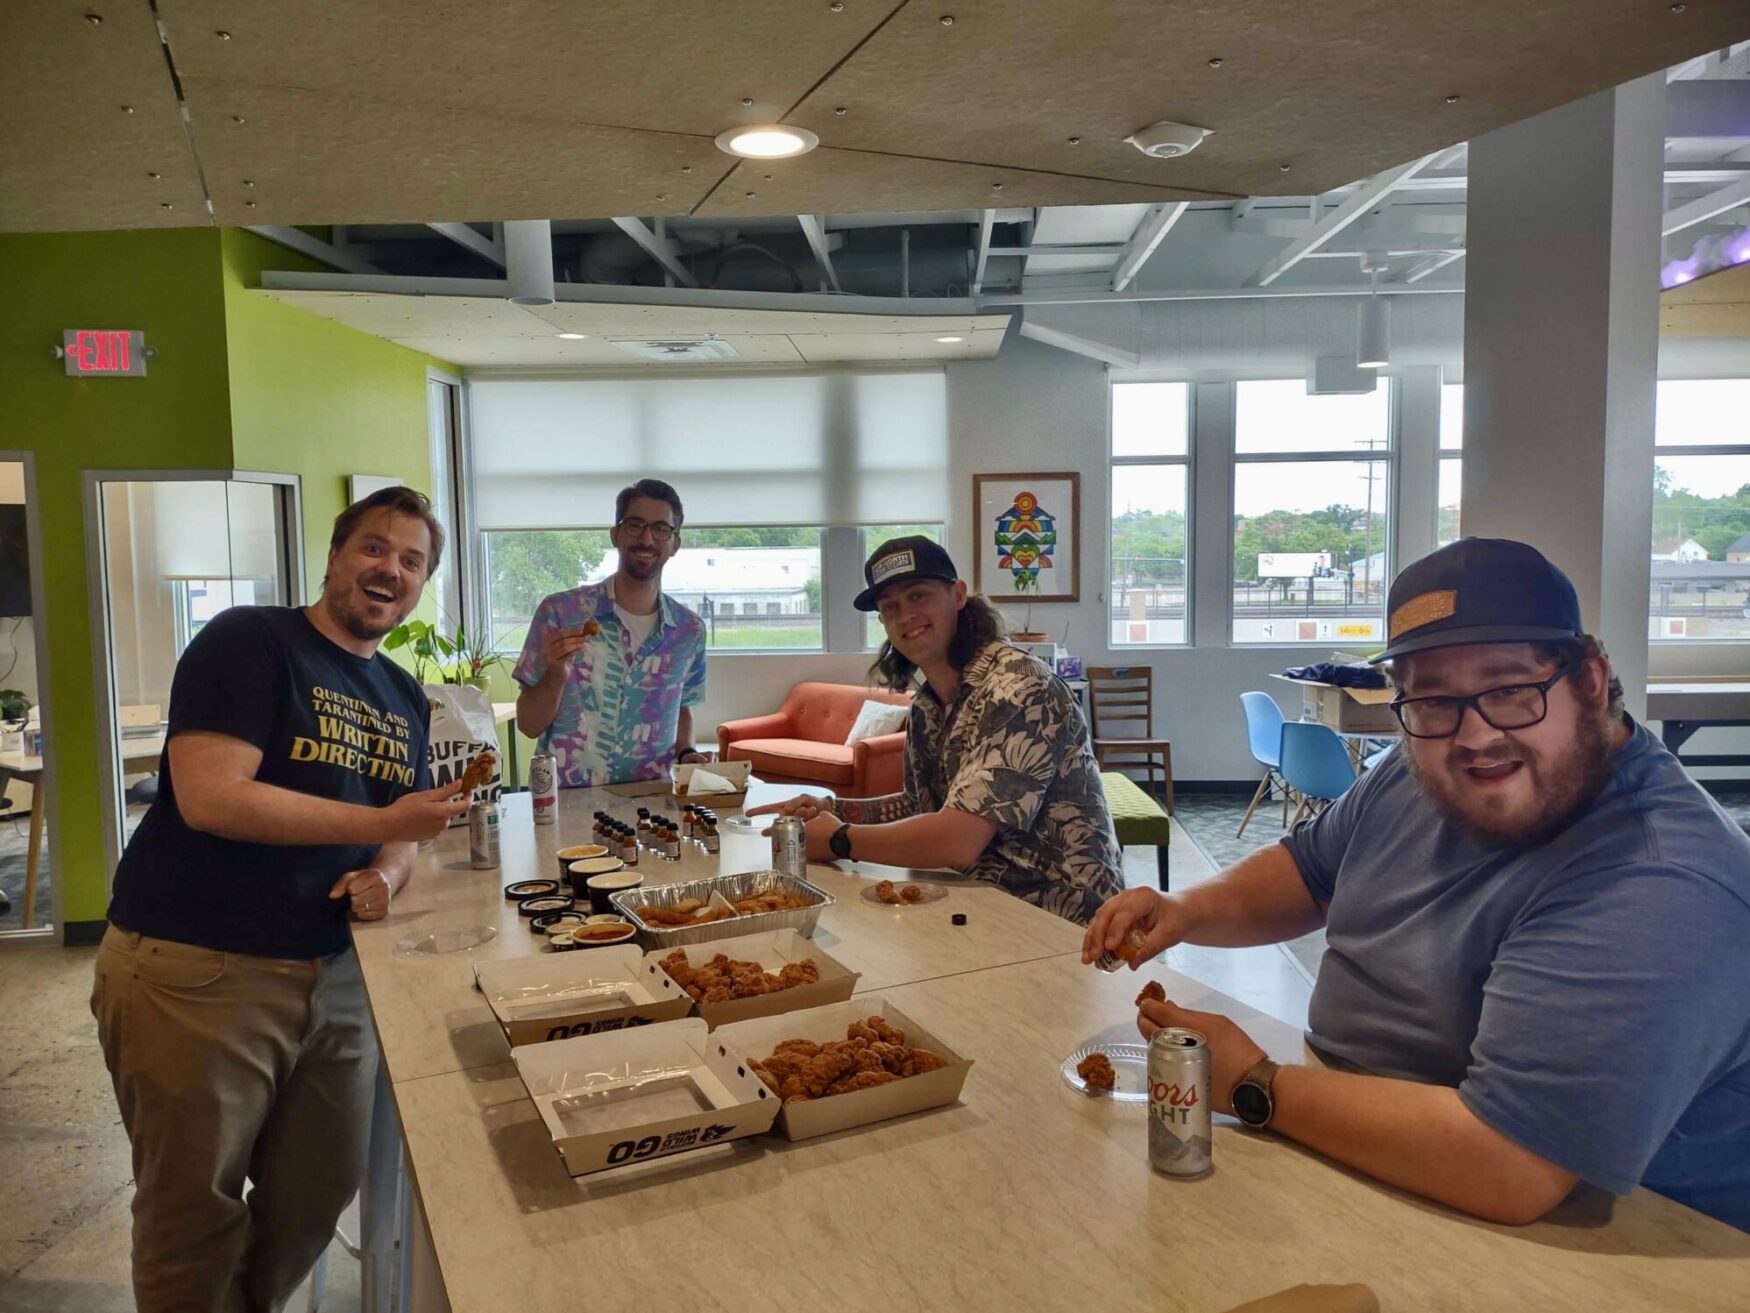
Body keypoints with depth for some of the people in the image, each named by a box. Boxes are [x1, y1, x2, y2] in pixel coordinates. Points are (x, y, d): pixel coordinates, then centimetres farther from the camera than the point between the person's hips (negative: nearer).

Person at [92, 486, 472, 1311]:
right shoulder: (249, 641, -10)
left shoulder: (404, 699, 12)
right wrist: (382, 824, -22)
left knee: (321, 1190, 16)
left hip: (331, 973, 7)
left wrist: (388, 872, -5)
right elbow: (211, 796, -21)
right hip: (193, 971, -7)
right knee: (197, 1213, 7)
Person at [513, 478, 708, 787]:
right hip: (565, 798, -3)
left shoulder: (690, 629, 4)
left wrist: (686, 753, 1)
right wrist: (556, 675, -18)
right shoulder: (558, 612, -5)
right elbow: (529, 725, -1)